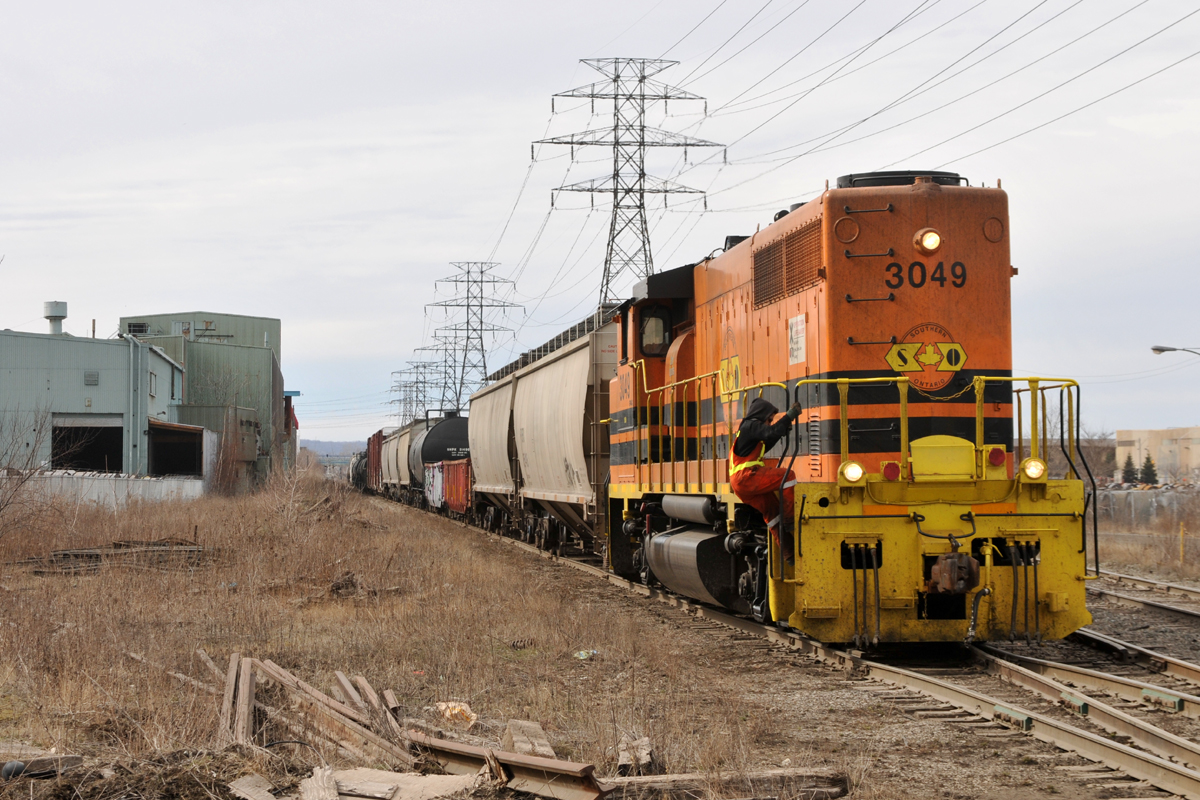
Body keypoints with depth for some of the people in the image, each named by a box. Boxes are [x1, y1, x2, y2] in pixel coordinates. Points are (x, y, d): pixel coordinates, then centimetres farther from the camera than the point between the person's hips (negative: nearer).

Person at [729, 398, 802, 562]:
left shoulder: (747, 428, 27)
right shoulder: (752, 425, -5)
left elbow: (764, 446, 34)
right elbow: (771, 432, -23)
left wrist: (782, 431, 24)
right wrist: (789, 416, -18)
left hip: (741, 483, 10)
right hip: (747, 476, -10)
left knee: (771, 511, 11)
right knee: (788, 475, -16)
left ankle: (788, 553, 10)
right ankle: (790, 518, -20)